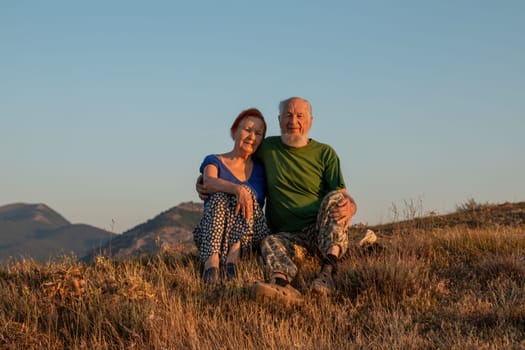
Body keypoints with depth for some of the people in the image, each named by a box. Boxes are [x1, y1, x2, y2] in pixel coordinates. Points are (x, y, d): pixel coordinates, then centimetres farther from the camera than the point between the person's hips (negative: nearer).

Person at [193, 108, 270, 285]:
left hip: (249, 236, 1)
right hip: (211, 235, -1)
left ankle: (235, 250, -45)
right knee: (219, 198, -30)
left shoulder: (260, 170, 19)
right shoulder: (214, 161, 10)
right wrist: (237, 189, -32)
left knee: (245, 191, -22)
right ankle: (211, 260, -53)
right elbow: (209, 182, -14)